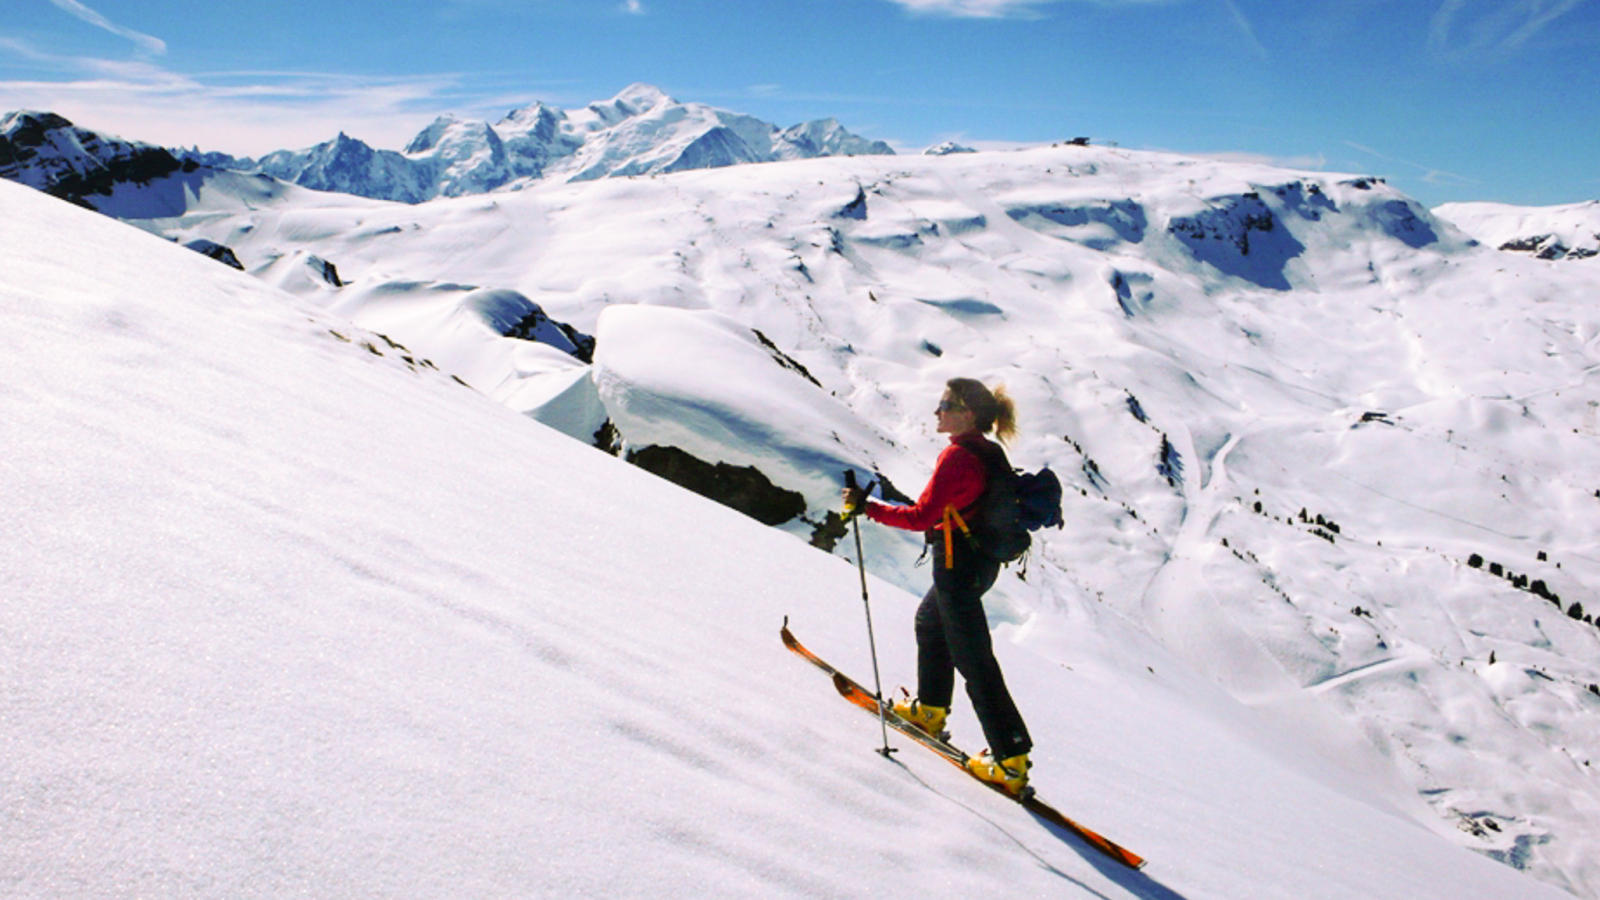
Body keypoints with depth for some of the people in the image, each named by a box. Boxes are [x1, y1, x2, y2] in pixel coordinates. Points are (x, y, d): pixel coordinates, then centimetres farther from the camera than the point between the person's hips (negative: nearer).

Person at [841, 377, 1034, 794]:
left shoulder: (957, 456, -21)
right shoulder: (989, 454, 5)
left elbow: (921, 517, -23)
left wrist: (867, 507, -17)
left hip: (958, 566, -10)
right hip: (983, 560, 10)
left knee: (974, 661, -4)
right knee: (929, 622, 28)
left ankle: (1011, 759, 1)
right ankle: (930, 708, 41)